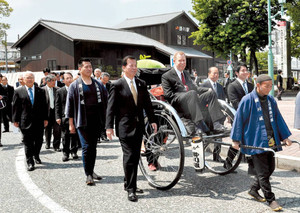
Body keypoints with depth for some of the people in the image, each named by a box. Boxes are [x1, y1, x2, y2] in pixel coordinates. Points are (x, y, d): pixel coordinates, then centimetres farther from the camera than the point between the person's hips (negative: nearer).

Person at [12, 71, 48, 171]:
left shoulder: (40, 91, 8)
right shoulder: (18, 91, 3)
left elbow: (44, 106, 8)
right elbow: (15, 106, 3)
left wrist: (45, 118, 4)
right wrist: (15, 120, 0)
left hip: (39, 121, 2)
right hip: (25, 121, -2)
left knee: (39, 141, 10)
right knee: (28, 142, 0)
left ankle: (36, 156, 35)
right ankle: (30, 162, 8)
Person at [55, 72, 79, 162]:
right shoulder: (60, 91, 5)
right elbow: (57, 105, 4)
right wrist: (58, 117, -4)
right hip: (64, 117, -1)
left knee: (74, 136, 7)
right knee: (65, 136, 1)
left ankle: (74, 151, 20)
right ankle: (65, 153, 12)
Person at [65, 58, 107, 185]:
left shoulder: (98, 84, 13)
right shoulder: (75, 86, 0)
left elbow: (104, 102, 15)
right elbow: (70, 105, -1)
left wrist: (106, 119, 9)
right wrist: (71, 124, -4)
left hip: (96, 120, 4)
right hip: (83, 121, -4)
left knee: (93, 147, 11)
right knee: (86, 147, -6)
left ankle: (91, 171, 24)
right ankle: (88, 175, 2)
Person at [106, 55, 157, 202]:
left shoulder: (141, 84, 11)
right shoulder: (117, 85, -5)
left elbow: (147, 103, 14)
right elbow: (111, 107, -7)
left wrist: (152, 120, 8)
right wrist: (109, 127, -13)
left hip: (139, 126, 6)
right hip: (124, 126, -5)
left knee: (136, 156, 10)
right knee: (129, 156, -7)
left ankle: (129, 184, 24)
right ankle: (130, 189, 1)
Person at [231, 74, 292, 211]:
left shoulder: (271, 100, 11)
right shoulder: (248, 100, -9)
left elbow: (278, 119, 18)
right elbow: (239, 119, -6)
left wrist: (285, 137, 16)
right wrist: (236, 140, -6)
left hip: (270, 142, 7)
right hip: (255, 142, -7)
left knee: (270, 168, 12)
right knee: (263, 172, -2)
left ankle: (254, 190, 31)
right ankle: (270, 199, 9)